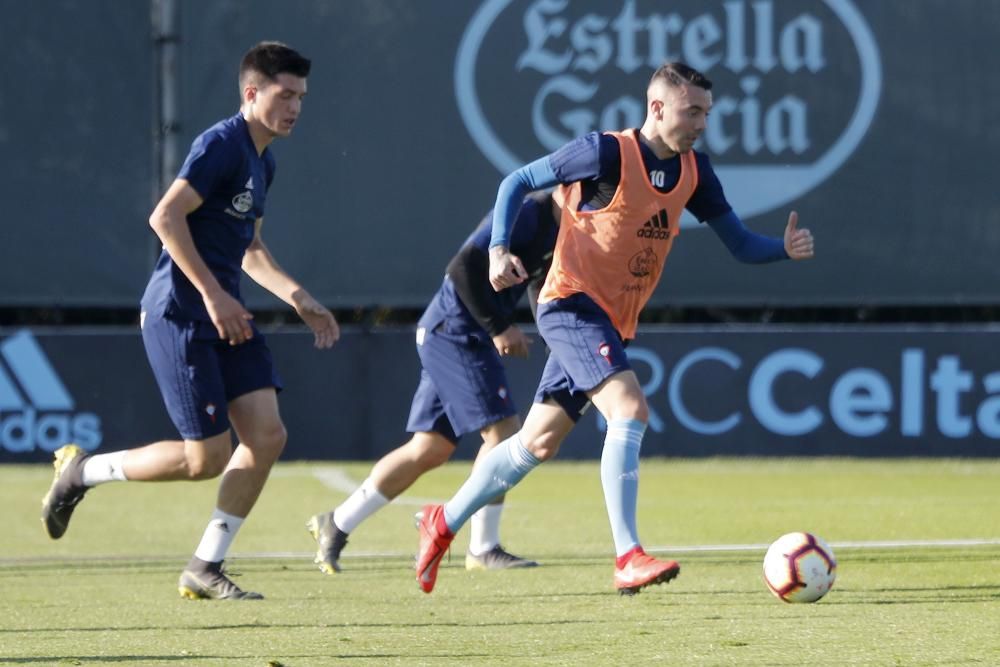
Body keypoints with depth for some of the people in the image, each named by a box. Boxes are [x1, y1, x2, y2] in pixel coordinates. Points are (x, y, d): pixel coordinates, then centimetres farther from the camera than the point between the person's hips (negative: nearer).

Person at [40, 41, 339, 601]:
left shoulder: (263, 162, 16)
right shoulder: (222, 144, -14)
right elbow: (165, 217, -22)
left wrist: (300, 300, 17)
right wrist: (213, 294, -23)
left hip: (225, 315, 9)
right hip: (179, 317, -9)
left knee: (267, 435, -3)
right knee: (207, 457, -9)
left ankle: (206, 568, 7)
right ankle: (81, 471, 12)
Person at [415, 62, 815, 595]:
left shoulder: (693, 171, 5)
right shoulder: (607, 153, -14)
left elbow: (739, 243, 9)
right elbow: (516, 183, -7)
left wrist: (785, 249, -11)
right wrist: (499, 250, -20)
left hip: (613, 322, 8)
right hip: (572, 304, -8)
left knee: (538, 443, 13)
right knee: (629, 409, -25)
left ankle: (444, 523, 29)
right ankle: (628, 558, -26)